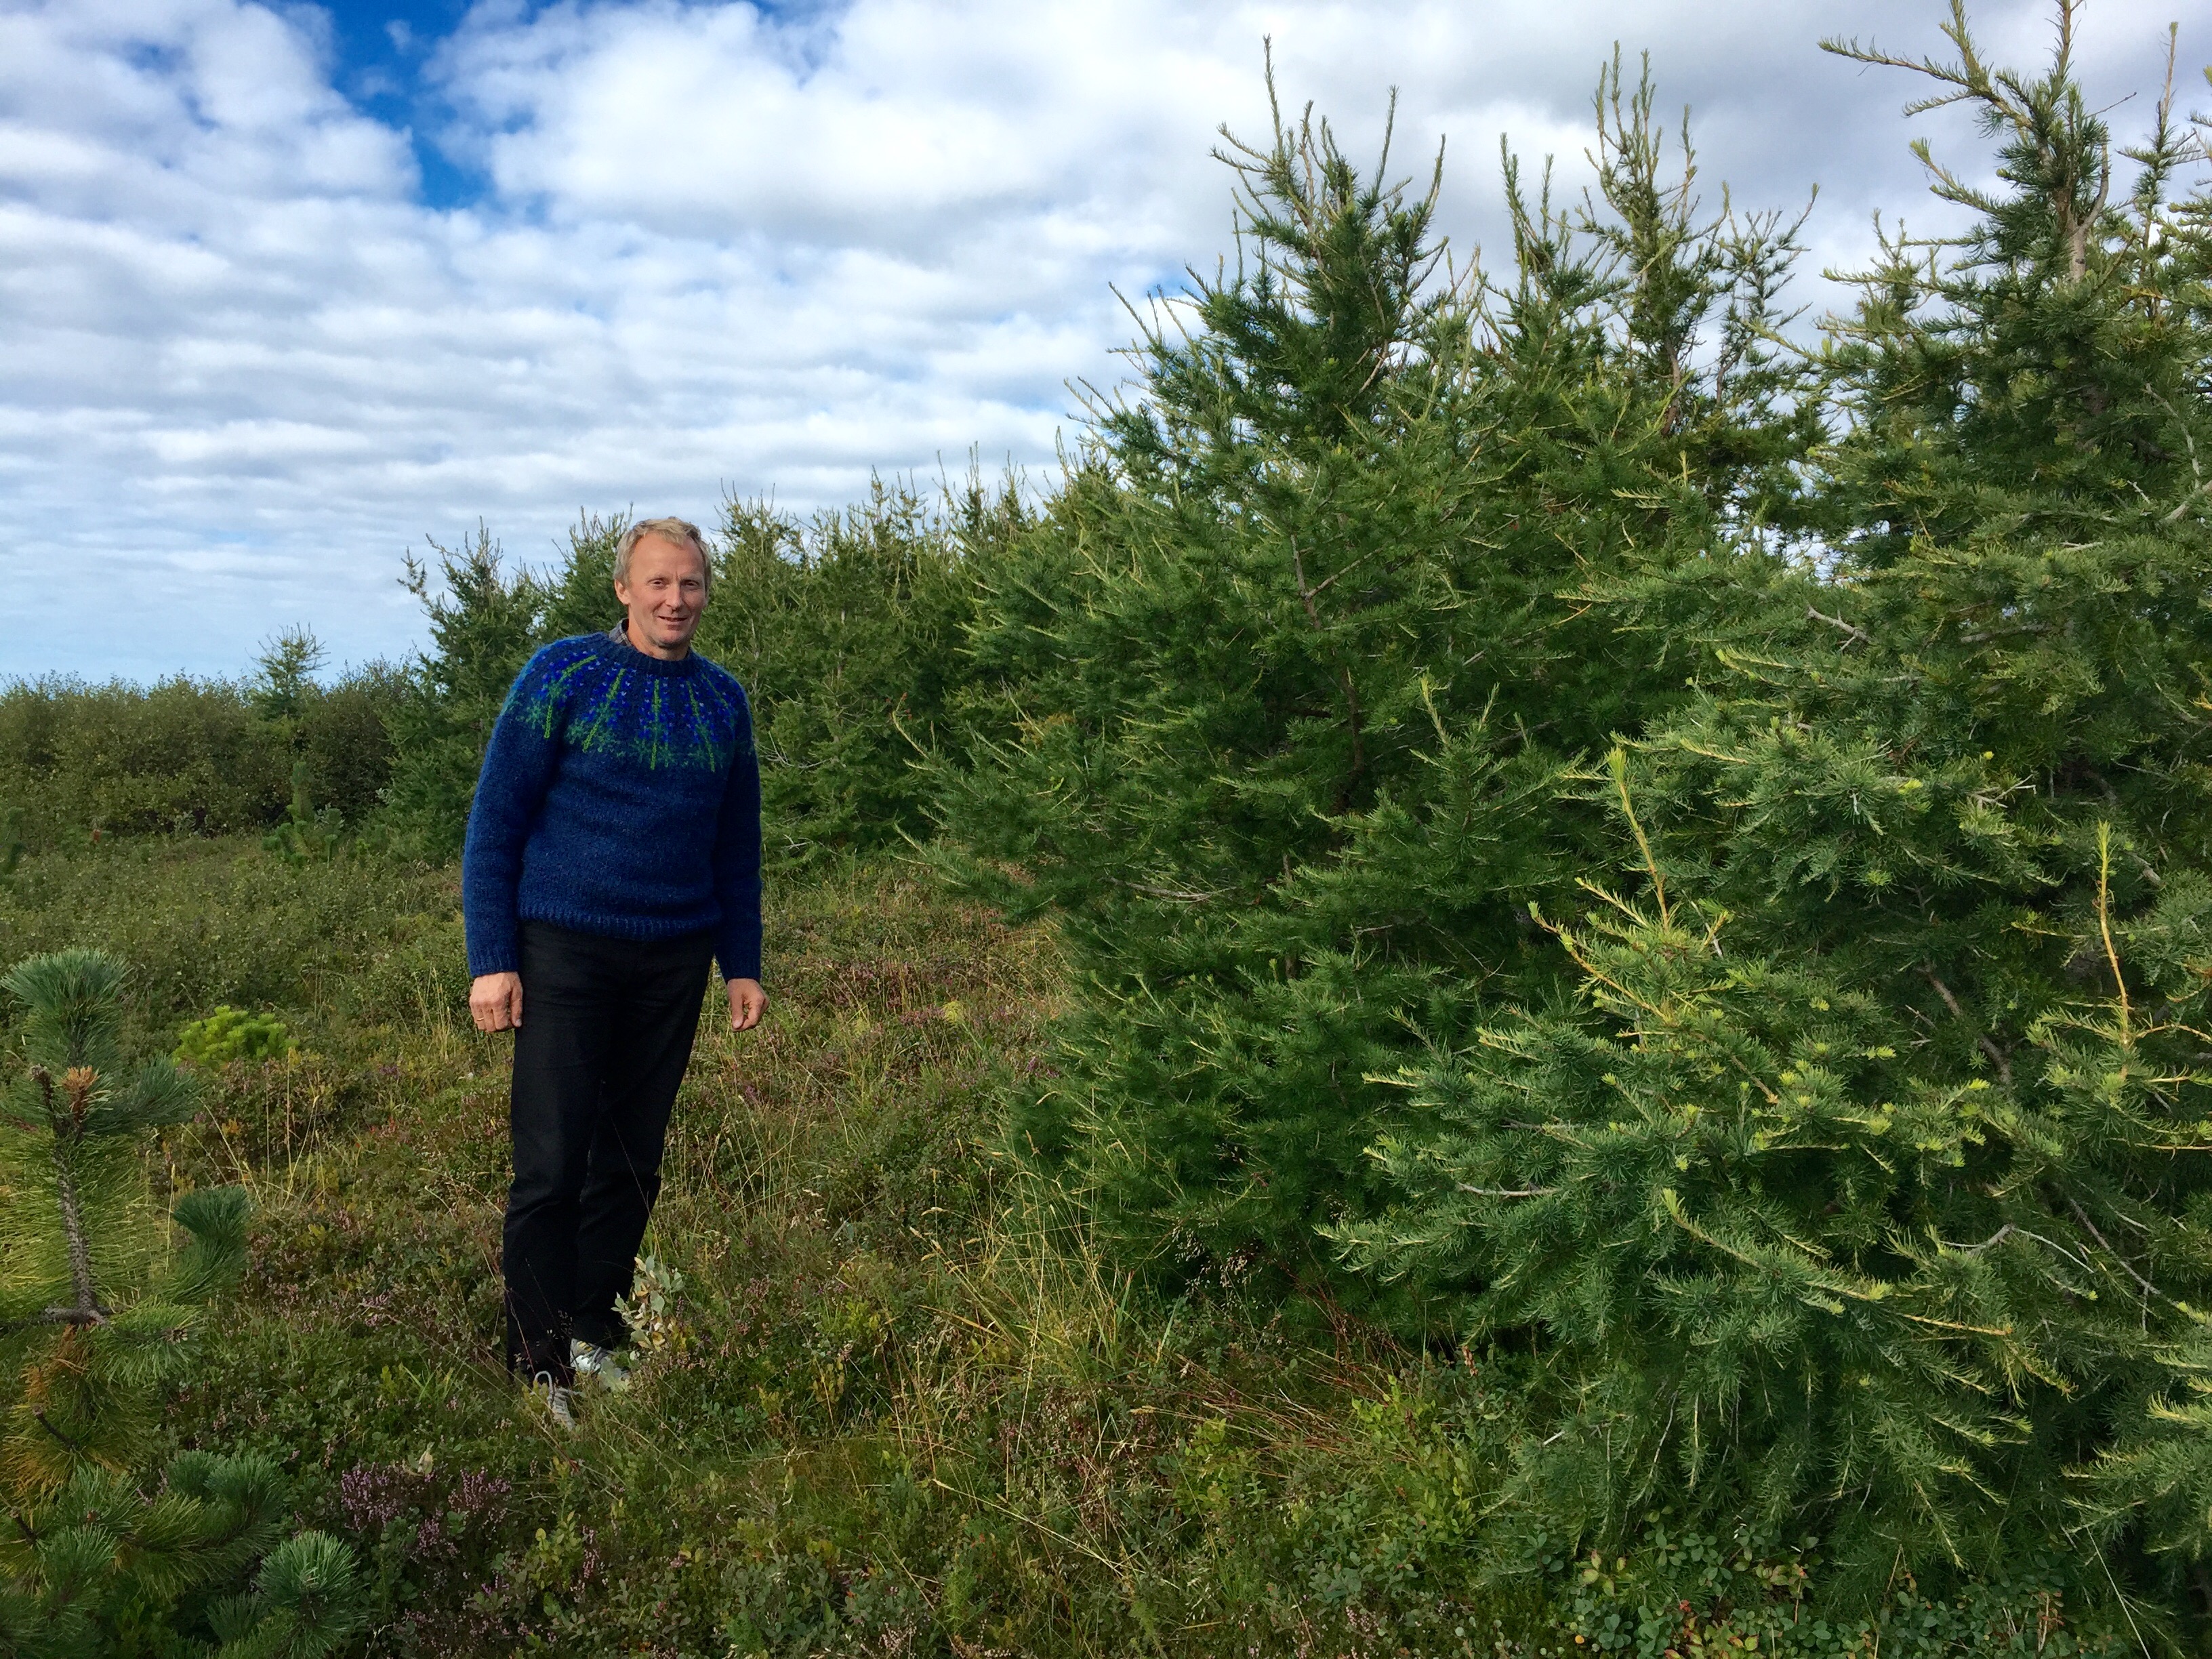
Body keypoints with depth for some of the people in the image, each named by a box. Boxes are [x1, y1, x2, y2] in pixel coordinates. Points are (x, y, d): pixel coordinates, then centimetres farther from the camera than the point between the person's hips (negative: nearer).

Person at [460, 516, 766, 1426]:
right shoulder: (564, 673, -4)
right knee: (551, 1165, -4)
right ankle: (540, 1367, 8)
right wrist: (491, 960, -10)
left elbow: (737, 845, 15)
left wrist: (743, 964, 10)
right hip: (565, 953, -4)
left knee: (633, 1163, 11)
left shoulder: (723, 700, 8)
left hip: (673, 966, 4)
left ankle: (596, 1337, 25)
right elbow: (495, 821, -5)